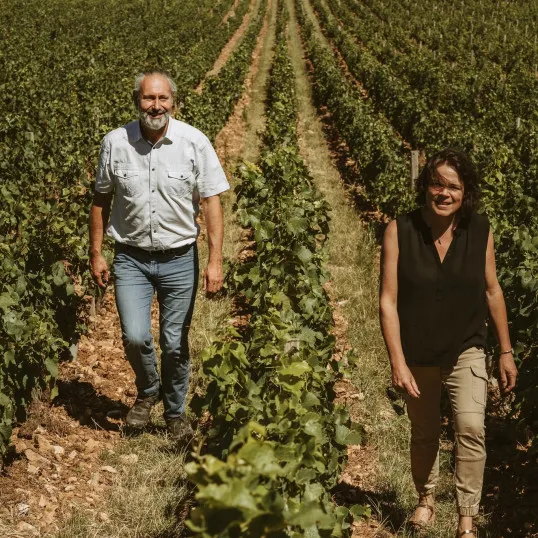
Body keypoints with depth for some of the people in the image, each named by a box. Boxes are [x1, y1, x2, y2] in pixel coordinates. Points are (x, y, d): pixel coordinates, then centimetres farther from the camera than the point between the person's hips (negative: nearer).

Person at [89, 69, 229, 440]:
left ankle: (176, 412, 29)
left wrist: (216, 261, -13)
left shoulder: (195, 142, -9)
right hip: (130, 258, 1)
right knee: (135, 338, -11)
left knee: (175, 344, 7)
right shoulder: (115, 143, -5)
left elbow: (211, 201, -7)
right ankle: (148, 390, 21)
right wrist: (96, 253, 5)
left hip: (179, 259, 0)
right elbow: (101, 200, 6)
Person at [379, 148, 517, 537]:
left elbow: (492, 291, 1)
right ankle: (427, 499, 42)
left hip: (466, 352, 0)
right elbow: (388, 300, -14)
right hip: (417, 355, 0)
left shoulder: (480, 231, -10)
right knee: (424, 434, 17)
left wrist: (506, 351, 5)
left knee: (471, 428, -17)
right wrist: (398, 362, -18)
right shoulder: (400, 231, -16)